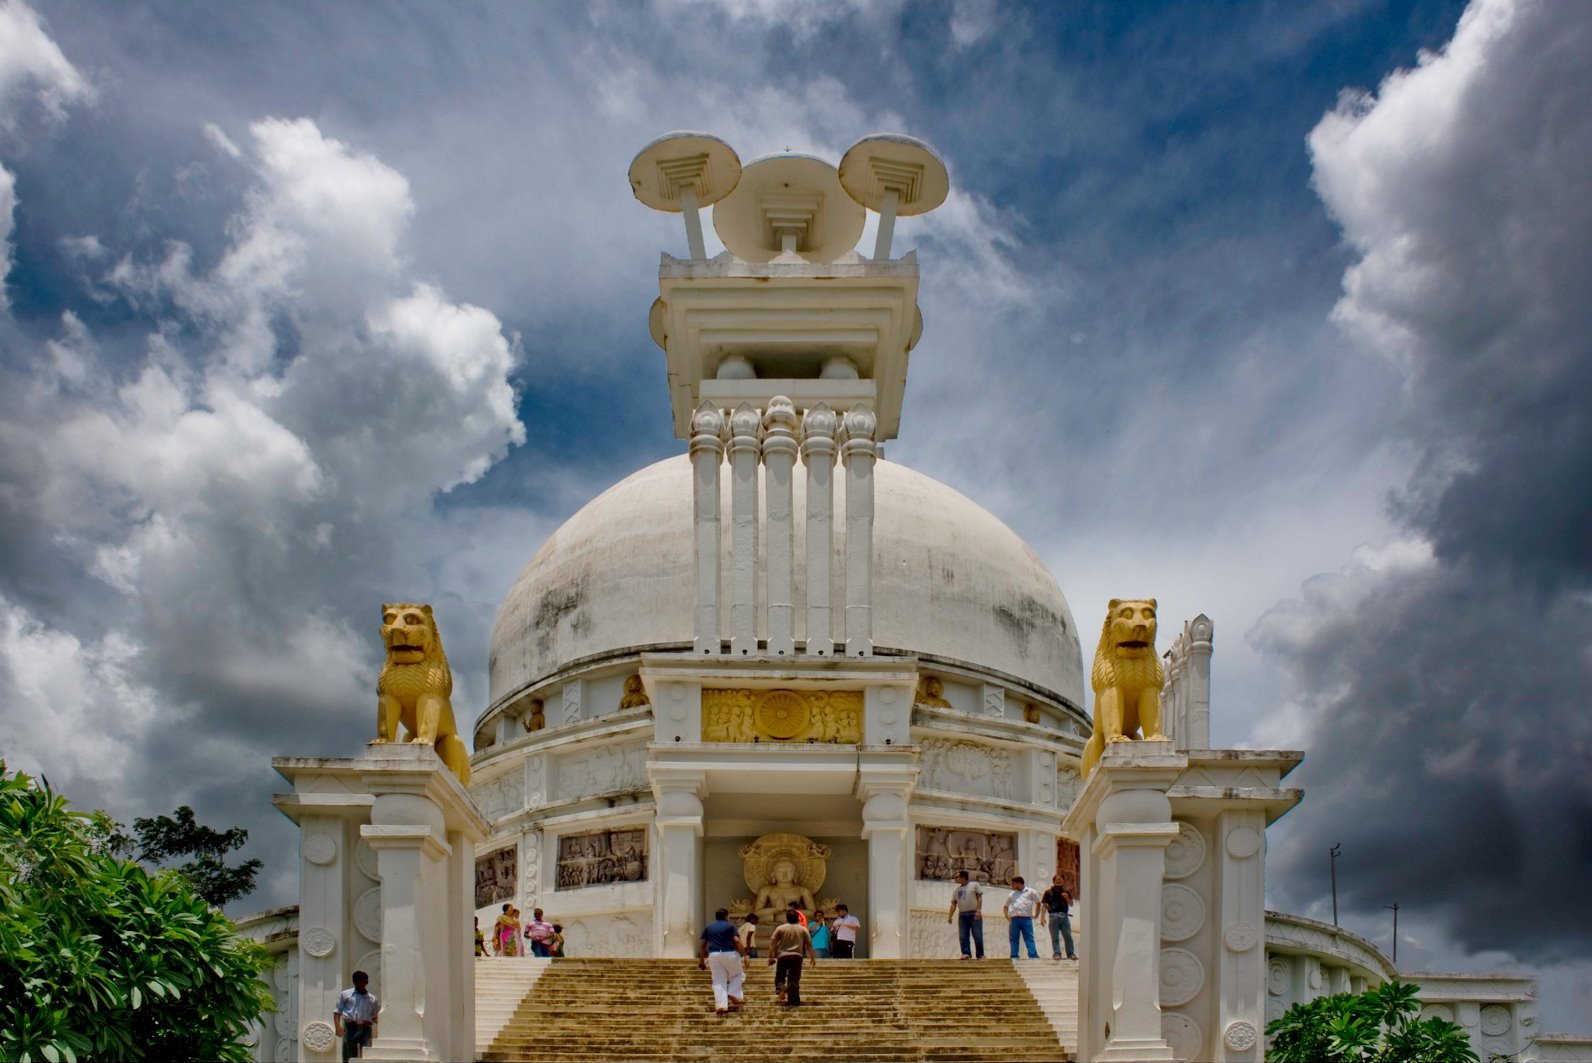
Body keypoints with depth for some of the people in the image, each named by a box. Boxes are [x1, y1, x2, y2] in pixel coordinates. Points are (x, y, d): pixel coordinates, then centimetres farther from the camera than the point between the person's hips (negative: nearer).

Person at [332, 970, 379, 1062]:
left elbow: (376, 1017, 21)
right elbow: (337, 1012, 10)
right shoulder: (345, 995, 15)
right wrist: (338, 1026, -5)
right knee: (349, 1058, -4)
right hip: (350, 1028, -1)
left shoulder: (372, 999, 17)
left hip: (366, 1029, 1)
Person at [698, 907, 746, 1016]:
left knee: (718, 981, 5)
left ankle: (721, 1005, -6)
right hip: (729, 954, -3)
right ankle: (733, 994, -1)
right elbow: (736, 941, -9)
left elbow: (703, 945, 11)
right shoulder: (730, 926, 2)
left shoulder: (708, 928, 14)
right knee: (738, 974, 18)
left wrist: (701, 961, 16)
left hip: (713, 955, 3)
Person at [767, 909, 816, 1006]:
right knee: (794, 979, 3)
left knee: (780, 976, 12)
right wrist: (812, 957, 11)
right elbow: (809, 944, 5)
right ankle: (793, 1001, 1)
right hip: (797, 956, 1)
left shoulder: (781, 928, 3)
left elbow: (772, 943, -2)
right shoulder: (803, 929, 6)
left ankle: (780, 990, -16)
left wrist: (770, 956, 0)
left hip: (782, 956, 0)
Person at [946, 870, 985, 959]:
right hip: (962, 915, 5)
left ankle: (980, 955, 1)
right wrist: (950, 916, 2)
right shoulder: (956, 890, 18)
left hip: (974, 914, -5)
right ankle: (966, 953, 0)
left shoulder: (974, 885, 3)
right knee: (963, 936, -2)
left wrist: (978, 910, -15)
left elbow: (979, 898, -3)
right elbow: (953, 904, 13)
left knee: (977, 936, -5)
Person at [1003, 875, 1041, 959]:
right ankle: (1014, 956, 1)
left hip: (1026, 918, -4)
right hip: (1014, 919, 4)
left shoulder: (1030, 892, 11)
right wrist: (1007, 916, 11)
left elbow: (1038, 903, 14)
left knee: (1029, 938, -10)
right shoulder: (1012, 894, 21)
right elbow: (1005, 906, 27)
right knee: (1014, 939, 0)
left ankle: (1033, 956, -17)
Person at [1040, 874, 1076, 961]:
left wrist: (1067, 898, -6)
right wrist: (1042, 917, -7)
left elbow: (1071, 904, 15)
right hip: (1054, 916, -2)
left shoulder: (1065, 891, 13)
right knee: (1055, 937, -1)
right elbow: (1044, 905, 3)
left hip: (1064, 916, 2)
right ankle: (1056, 954, -1)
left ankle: (1071, 954, 4)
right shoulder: (1048, 892, 5)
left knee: (1068, 936, 0)